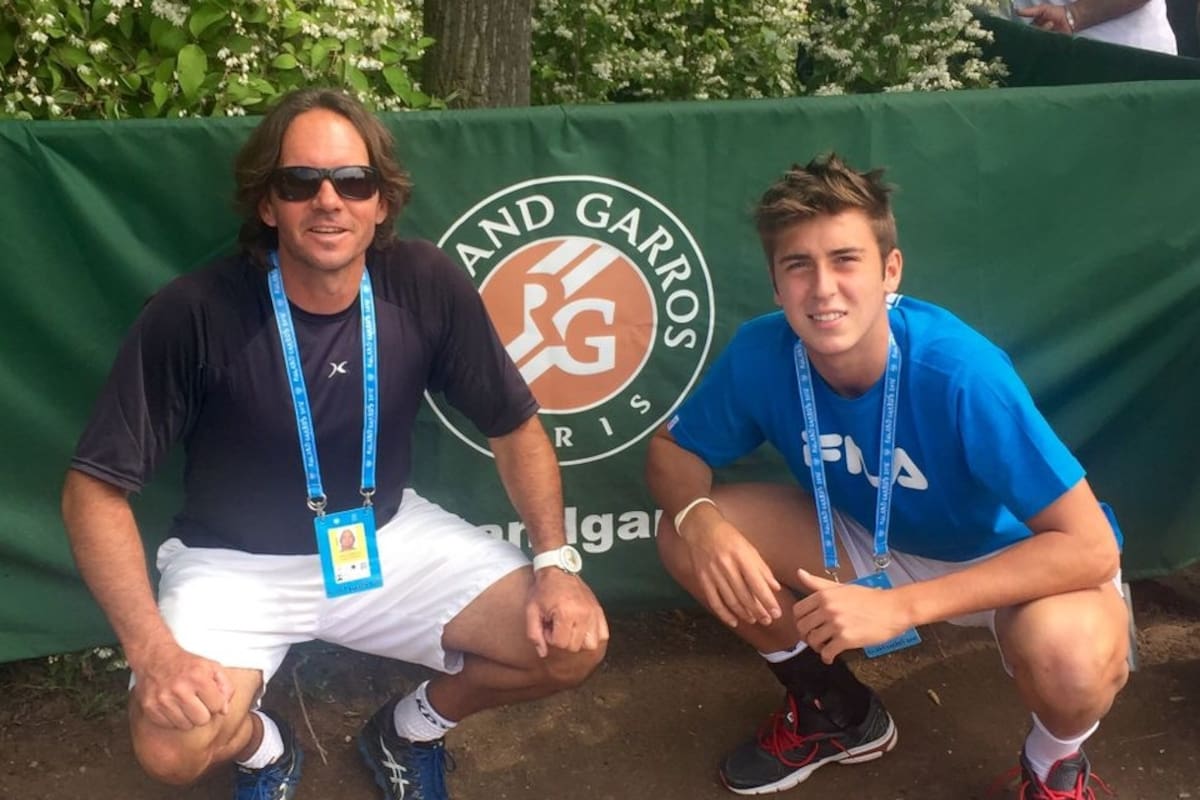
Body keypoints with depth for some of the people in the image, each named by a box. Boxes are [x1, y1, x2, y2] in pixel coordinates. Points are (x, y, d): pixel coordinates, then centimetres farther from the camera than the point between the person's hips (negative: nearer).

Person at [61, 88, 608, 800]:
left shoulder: (429, 286, -15)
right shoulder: (195, 313, -22)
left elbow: (515, 426, -2)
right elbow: (96, 488, -17)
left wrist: (555, 561, -15)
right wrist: (153, 650, -28)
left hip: (387, 538, 3)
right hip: (238, 562, -2)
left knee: (573, 644, -12)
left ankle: (413, 727, 18)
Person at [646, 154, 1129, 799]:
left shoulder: (961, 371, -34)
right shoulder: (759, 354, -22)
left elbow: (1090, 547, -33)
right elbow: (671, 450, -6)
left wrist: (900, 606, -41)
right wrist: (701, 519, -31)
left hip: (1008, 557, -4)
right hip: (872, 540, 5)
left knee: (1069, 655, -38)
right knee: (687, 537, -13)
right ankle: (836, 711, 11)